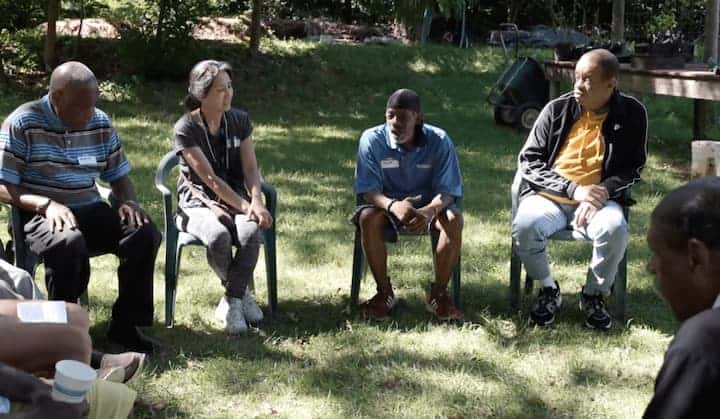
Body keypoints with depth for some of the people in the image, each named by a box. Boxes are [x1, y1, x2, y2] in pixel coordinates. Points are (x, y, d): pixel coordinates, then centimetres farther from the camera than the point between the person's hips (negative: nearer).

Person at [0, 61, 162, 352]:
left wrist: (128, 202, -8)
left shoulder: (101, 123, 6)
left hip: (90, 211, 5)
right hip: (41, 215, -5)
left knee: (145, 234, -20)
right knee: (69, 242, -39)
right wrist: (46, 204, -26)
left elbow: (118, 175, 15)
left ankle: (125, 324, -7)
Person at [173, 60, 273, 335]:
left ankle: (231, 302, -16)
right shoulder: (186, 129, -10)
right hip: (198, 202, -3)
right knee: (219, 237, -36)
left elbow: (250, 168, 1)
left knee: (251, 232, -32)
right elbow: (210, 178, -14)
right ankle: (241, 294, -8)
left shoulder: (240, 121, 4)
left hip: (235, 199, 3)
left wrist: (256, 202, -18)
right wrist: (245, 207, -20)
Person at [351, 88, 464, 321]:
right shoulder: (372, 140, -16)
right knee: (367, 218, -32)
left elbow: (447, 190, -16)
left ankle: (439, 294, -16)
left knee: (454, 219, -31)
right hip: (387, 205, 0)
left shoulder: (439, 141, -15)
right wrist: (393, 206, -40)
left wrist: (430, 211, -40)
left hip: (429, 207, 0)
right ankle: (385, 293, -15)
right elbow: (367, 189, -18)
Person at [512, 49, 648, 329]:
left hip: (598, 199, 0)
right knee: (524, 226, -30)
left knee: (615, 229, -33)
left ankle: (594, 295, -5)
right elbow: (528, 160, -1)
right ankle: (549, 290, -2)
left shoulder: (631, 114, 0)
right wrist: (573, 189, -14)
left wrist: (600, 194, -16)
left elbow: (633, 169, 4)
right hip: (549, 197, 0)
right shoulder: (557, 109, -1)